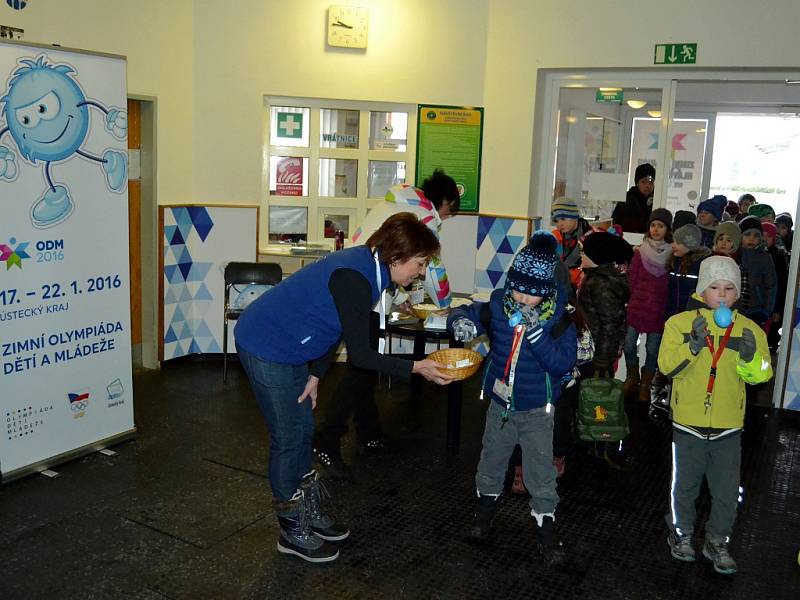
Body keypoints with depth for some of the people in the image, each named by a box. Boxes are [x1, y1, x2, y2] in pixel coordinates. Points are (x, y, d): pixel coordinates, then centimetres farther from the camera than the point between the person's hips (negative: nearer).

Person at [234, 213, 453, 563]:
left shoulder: (367, 267, 1)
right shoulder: (353, 278, -29)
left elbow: (333, 328, 8)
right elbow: (360, 355, -24)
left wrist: (314, 375, 4)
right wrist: (416, 368, -19)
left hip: (286, 348, 9)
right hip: (264, 347, -9)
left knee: (303, 429, 15)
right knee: (288, 437, 0)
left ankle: (309, 512, 31)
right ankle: (292, 532, 16)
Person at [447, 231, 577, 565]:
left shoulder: (559, 318, -17)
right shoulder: (499, 305, -9)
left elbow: (563, 362, -25)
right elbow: (463, 314, -1)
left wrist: (536, 332, -35)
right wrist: (462, 324, -25)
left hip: (536, 410, -3)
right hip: (500, 403, 3)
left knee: (541, 472, 4)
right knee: (492, 461, 20)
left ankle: (546, 528, 22)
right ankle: (485, 511, 42)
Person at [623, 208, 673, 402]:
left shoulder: (672, 254, -3)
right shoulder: (640, 252, 1)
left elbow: (673, 284, -2)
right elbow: (632, 279, 4)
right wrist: (638, 297, 1)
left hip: (659, 309, -1)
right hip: (636, 306, 1)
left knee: (652, 349, 5)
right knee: (629, 345, 0)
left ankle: (645, 384, 22)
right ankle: (632, 378, 23)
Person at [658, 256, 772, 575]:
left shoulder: (749, 329, 1)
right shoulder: (680, 323, -6)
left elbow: (761, 375, -5)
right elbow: (667, 366, -15)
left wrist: (751, 357, -25)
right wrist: (693, 345, -30)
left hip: (729, 427, 2)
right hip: (688, 423, -2)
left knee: (727, 491, 11)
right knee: (684, 486, 14)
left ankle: (717, 542, 31)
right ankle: (681, 534, 35)